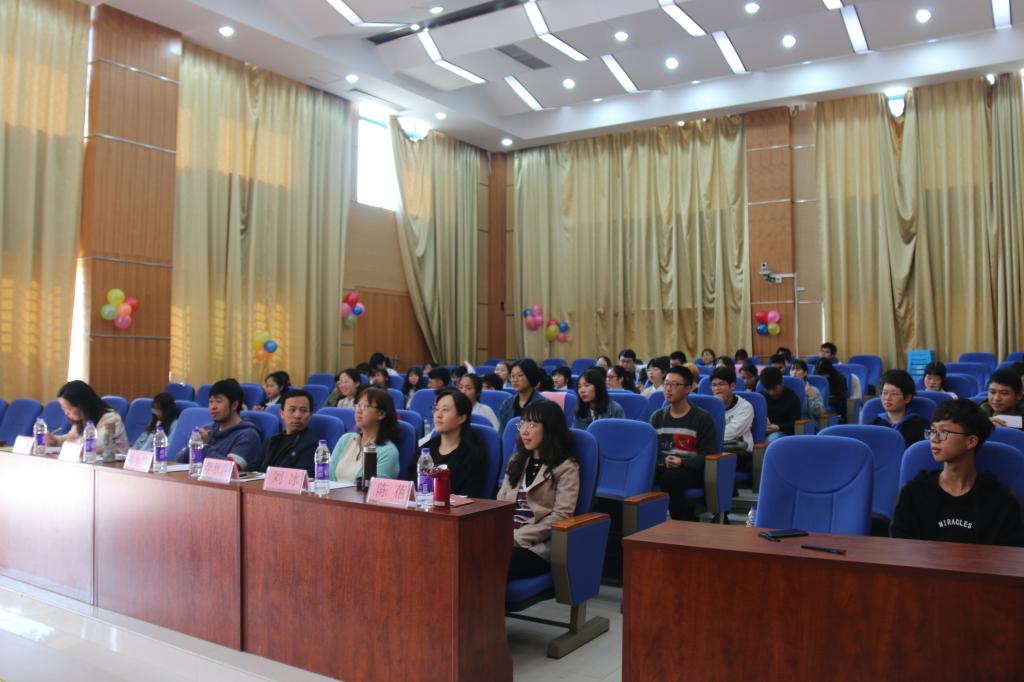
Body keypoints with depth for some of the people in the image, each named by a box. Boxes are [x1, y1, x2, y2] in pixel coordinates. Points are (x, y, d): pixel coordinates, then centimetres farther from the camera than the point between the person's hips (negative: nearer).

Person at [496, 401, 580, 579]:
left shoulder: (566, 467, 1)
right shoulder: (516, 461, 21)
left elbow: (560, 516, -9)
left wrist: (517, 537, -15)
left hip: (538, 545, -5)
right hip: (506, 539, 5)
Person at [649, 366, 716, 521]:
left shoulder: (702, 418, 1)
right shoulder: (657, 416, 15)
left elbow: (707, 454, -4)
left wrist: (682, 462, -21)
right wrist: (658, 462, -6)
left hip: (691, 470, -3)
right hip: (662, 466, 4)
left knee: (669, 478, -37)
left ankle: (687, 523, -19)